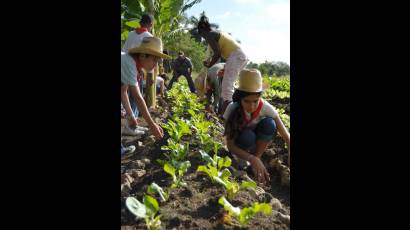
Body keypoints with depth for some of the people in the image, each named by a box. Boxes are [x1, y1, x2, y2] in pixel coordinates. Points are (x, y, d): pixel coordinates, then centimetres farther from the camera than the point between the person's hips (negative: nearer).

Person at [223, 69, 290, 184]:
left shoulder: (266, 108, -27)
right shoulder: (232, 109, -29)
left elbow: (286, 137, -26)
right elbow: (230, 145, -29)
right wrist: (252, 159, -44)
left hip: (256, 140, 2)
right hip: (239, 141, -2)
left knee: (269, 124, -29)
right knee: (247, 136, -36)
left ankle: (257, 155, -12)